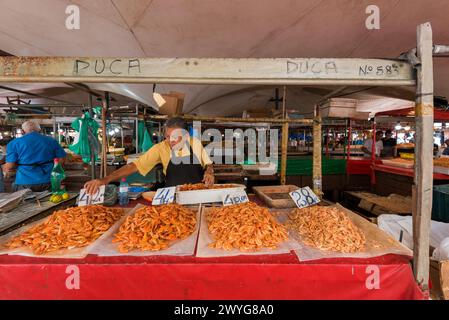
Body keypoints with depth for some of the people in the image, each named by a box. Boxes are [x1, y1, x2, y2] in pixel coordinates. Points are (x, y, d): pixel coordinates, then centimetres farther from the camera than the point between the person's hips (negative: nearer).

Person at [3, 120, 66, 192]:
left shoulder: (14, 143, -1)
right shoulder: (51, 141, 4)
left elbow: (9, 167, -5)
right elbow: (61, 159, 5)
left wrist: (4, 167, 18)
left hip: (25, 182, -1)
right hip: (47, 181, 1)